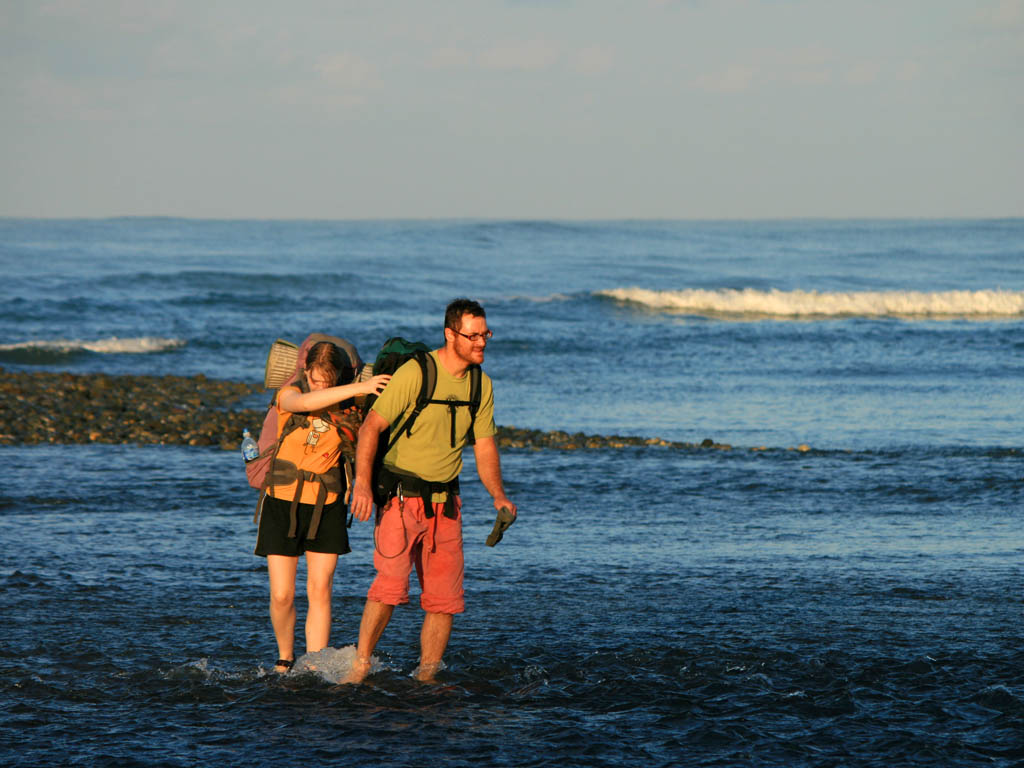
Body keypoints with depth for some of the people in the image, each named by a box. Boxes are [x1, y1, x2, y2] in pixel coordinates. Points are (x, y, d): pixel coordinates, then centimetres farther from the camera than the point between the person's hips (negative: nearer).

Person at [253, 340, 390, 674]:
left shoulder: (348, 408, -1)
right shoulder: (289, 394, -8)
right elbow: (302, 403, -31)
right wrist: (358, 388, -37)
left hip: (327, 508, 1)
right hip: (284, 502, -1)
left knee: (319, 592, -4)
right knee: (282, 596, -3)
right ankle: (285, 659, 22)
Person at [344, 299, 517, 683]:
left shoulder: (481, 385, 6)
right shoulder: (415, 373, -14)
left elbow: (484, 446, 13)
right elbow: (371, 427, -15)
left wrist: (499, 497, 4)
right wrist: (362, 483, -24)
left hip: (445, 502, 6)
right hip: (401, 496, -6)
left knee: (444, 598, 3)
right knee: (391, 584, -19)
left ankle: (426, 679, 12)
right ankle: (359, 667, -10)